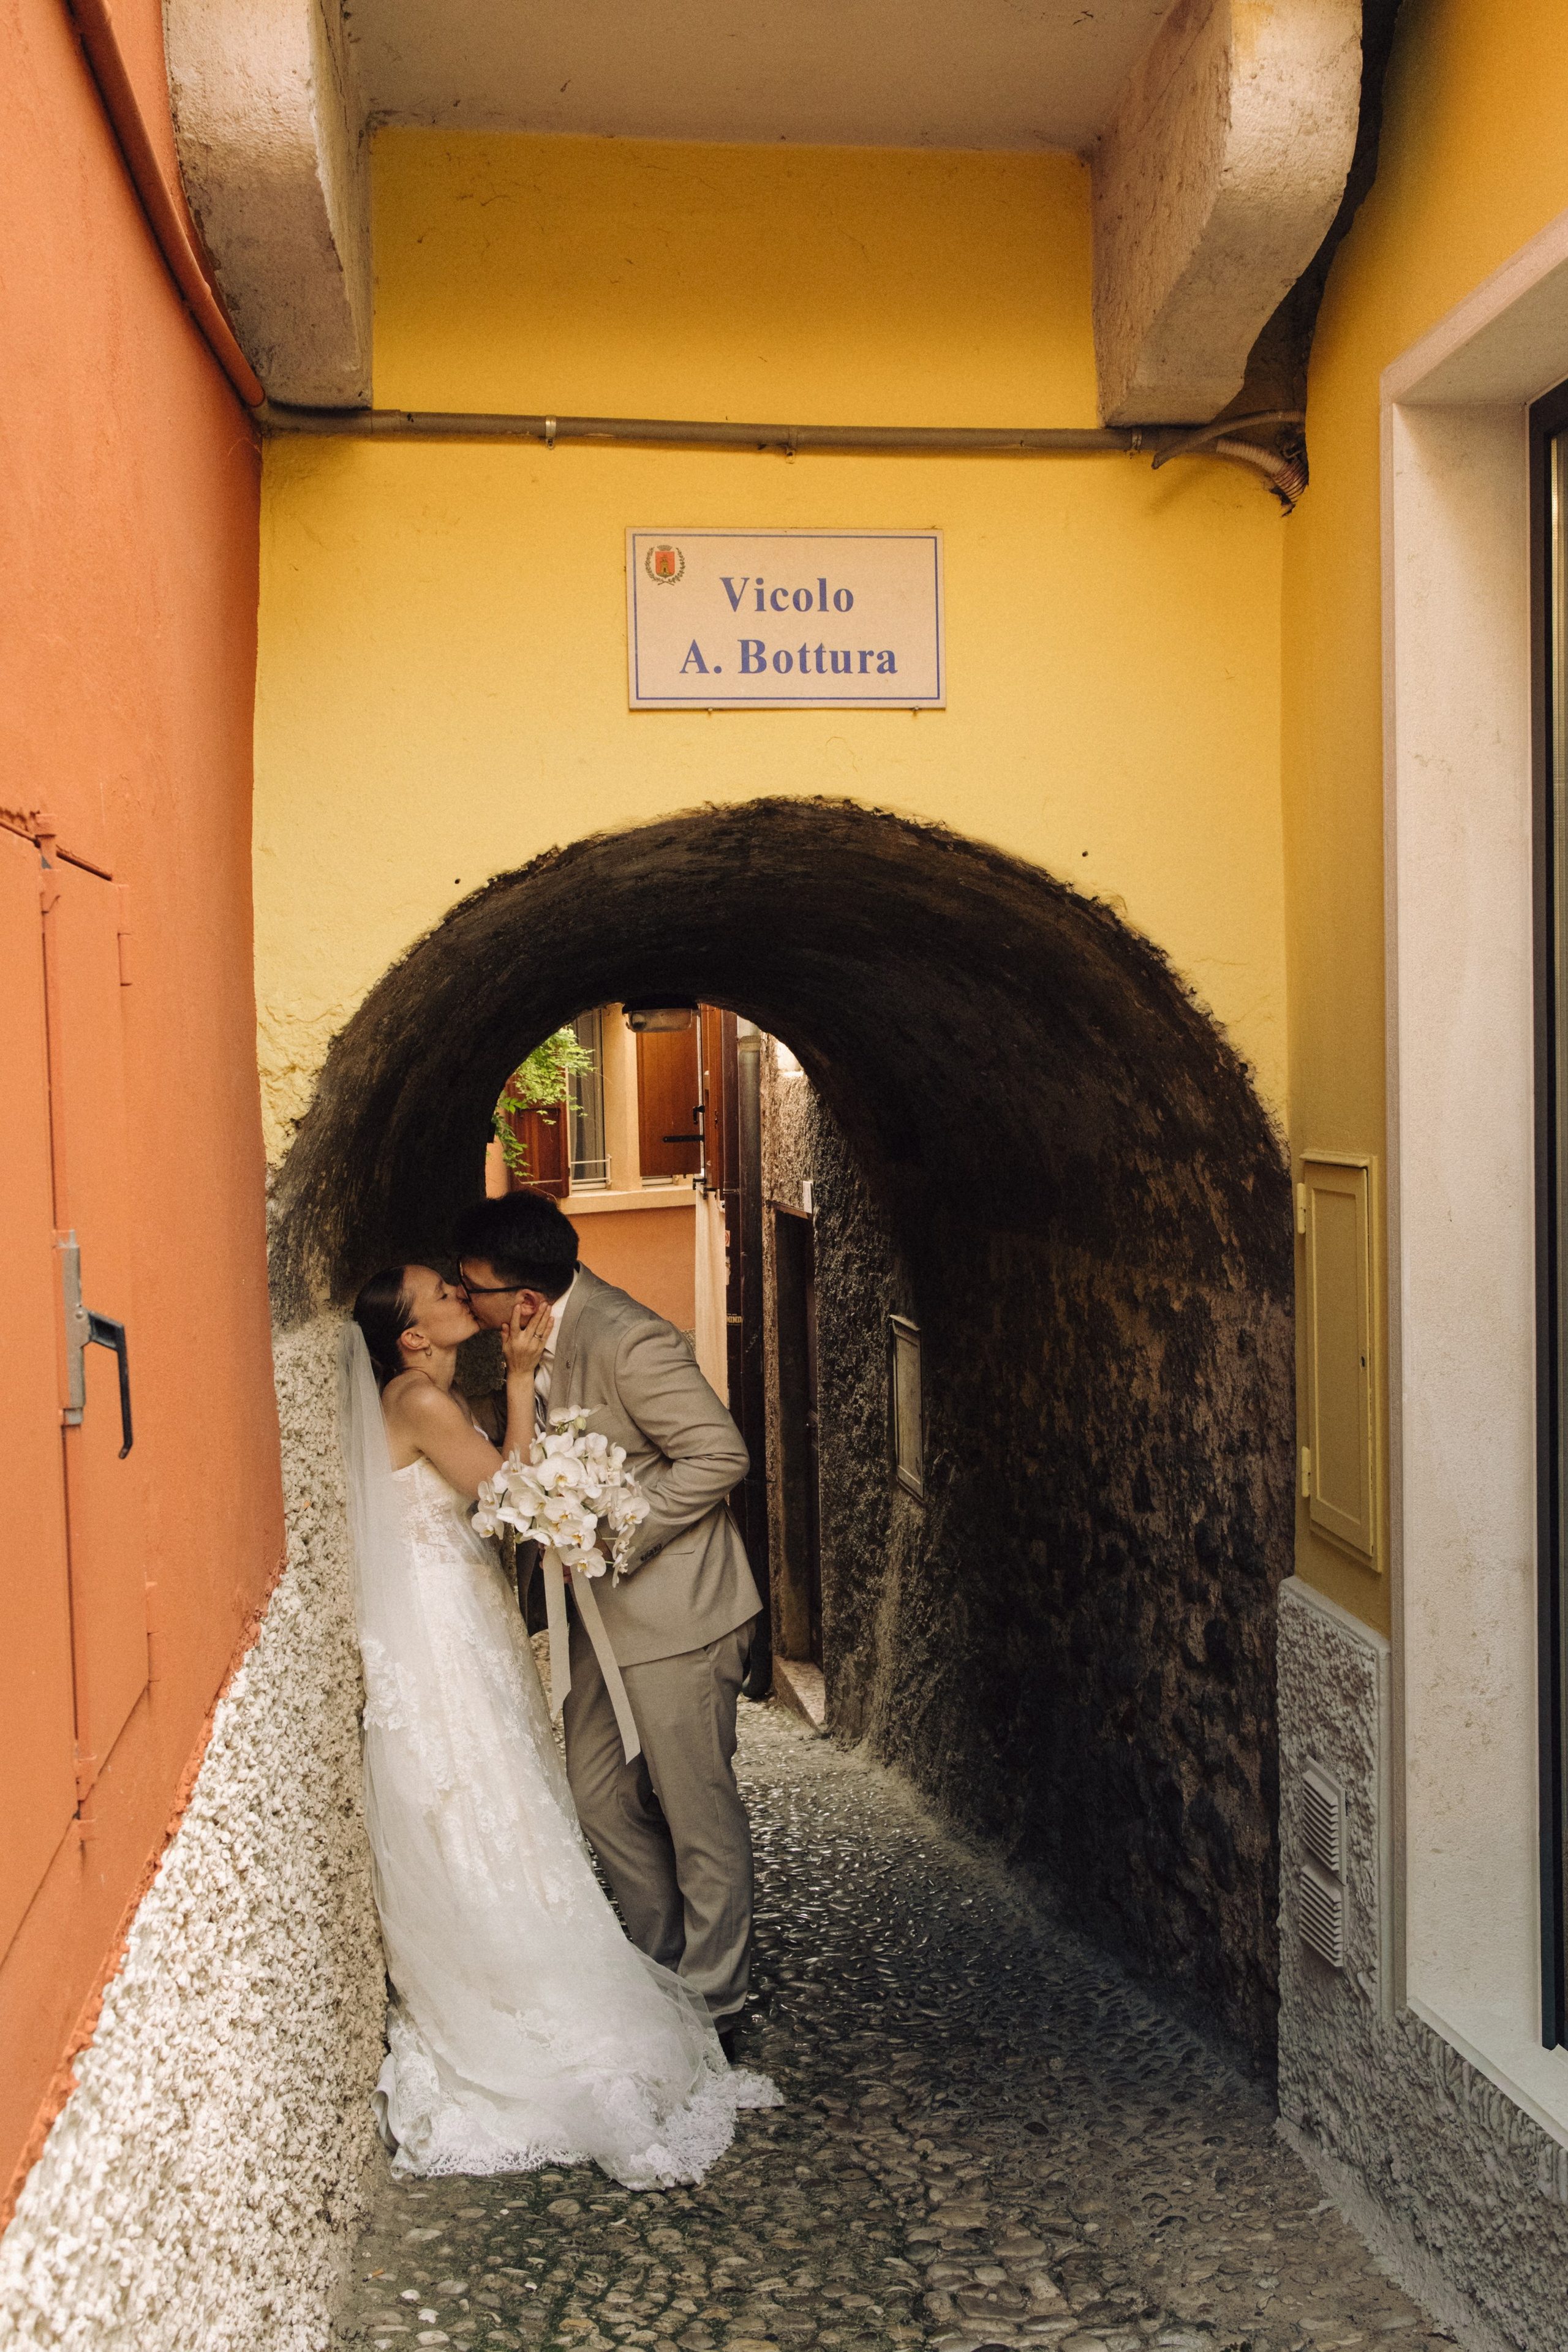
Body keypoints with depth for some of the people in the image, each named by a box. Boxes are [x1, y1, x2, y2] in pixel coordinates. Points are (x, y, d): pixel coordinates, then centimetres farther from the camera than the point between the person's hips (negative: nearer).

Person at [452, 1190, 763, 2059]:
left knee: (697, 1814, 5)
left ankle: (713, 2008, 23)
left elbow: (720, 1454, -23)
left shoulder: (628, 1341, -26)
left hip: (676, 1606, -9)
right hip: (606, 1605, 9)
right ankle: (664, 1968, 35)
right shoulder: (543, 1333, 1)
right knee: (600, 1797, 17)